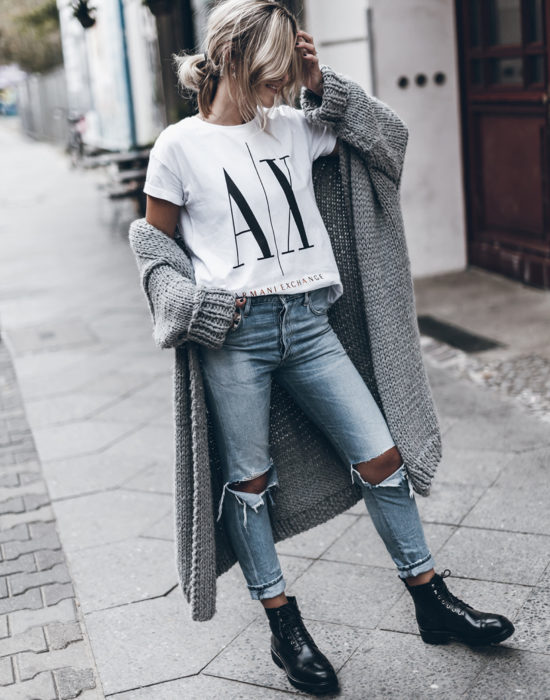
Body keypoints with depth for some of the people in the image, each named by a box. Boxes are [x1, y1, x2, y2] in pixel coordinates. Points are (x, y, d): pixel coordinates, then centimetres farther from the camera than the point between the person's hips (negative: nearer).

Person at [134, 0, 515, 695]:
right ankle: (284, 627, 23)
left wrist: (323, 84, 5)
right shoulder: (180, 146, -1)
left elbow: (388, 137, 16)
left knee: (382, 456, 3)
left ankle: (432, 600, 20)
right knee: (249, 480, 6)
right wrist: (196, 302, -10)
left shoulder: (295, 128, 9)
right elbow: (153, 242, 5)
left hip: (308, 323, 4)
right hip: (233, 333, -3)